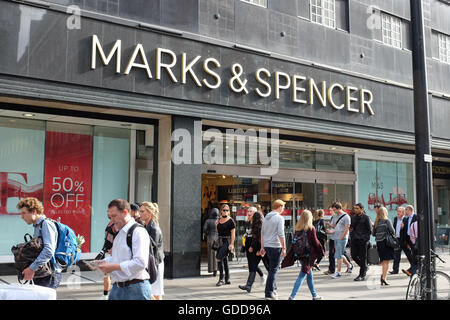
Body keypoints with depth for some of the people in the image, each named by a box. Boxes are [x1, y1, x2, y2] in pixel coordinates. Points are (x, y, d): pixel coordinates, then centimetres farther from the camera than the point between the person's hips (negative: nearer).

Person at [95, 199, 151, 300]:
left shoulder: (138, 232, -15)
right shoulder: (119, 232, 16)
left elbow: (140, 262, -23)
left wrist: (114, 267, -20)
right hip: (117, 287, 9)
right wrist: (104, 262, 8)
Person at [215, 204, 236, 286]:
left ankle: (221, 279, -8)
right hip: (220, 241, 7)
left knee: (219, 259, -16)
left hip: (227, 242, -7)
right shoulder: (219, 220, 12)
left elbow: (233, 233, -11)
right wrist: (216, 225, 3)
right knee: (224, 260, 11)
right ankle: (227, 279, 20)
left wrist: (232, 244, -18)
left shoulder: (230, 221, -8)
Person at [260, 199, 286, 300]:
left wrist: (262, 247, 18)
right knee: (273, 270, -1)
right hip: (275, 246, -7)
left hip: (267, 246, 7)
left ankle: (273, 288, 25)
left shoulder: (266, 217, 12)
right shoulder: (279, 218, -11)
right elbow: (281, 234, -16)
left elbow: (262, 233, 14)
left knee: (272, 268, 20)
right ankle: (269, 293, 0)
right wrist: (284, 248, -11)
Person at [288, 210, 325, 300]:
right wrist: (322, 252, 3)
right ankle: (292, 296, -11)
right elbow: (315, 242, -9)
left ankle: (314, 295, 31)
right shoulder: (311, 229, -12)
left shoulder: (298, 228, 3)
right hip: (308, 255, -6)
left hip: (300, 254, 6)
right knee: (302, 276, -4)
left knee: (310, 275, 20)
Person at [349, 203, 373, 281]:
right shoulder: (353, 217, 13)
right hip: (354, 240, 6)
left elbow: (369, 230, -5)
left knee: (362, 257, -1)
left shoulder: (366, 217, -5)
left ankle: (362, 275, 7)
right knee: (354, 255, 5)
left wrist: (365, 237, -12)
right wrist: (351, 229, 5)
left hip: (363, 240, -6)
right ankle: (364, 267, 28)